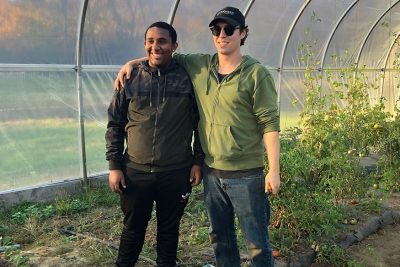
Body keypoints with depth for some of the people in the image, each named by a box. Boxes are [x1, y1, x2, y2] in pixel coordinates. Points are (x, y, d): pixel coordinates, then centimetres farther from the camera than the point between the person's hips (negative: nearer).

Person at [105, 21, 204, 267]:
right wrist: (114, 165, -1)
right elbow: (115, 124, 4)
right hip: (135, 171, 1)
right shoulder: (130, 79, 0)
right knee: (133, 229, 15)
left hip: (176, 172, 0)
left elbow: (201, 123, 3)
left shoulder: (187, 79, -3)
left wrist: (198, 161, -1)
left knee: (169, 230, 15)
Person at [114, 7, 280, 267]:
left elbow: (270, 124, -12)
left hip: (246, 175, -5)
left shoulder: (256, 74, -9)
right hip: (211, 171, 5)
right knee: (220, 236, 19)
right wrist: (132, 62, 11)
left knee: (257, 242, 5)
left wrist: (274, 170, -15)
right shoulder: (199, 66, 5)